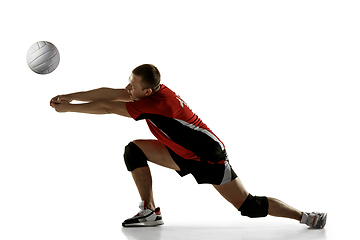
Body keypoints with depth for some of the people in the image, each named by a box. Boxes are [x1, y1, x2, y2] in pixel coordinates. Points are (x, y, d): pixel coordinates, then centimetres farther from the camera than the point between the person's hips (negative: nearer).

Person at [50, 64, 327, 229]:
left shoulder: (156, 102, -31)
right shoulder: (152, 91, -7)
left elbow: (107, 108, -26)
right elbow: (108, 94, -3)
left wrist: (67, 108, -18)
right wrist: (70, 96, -7)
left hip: (210, 158, -9)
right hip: (184, 155, 9)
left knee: (250, 207, -9)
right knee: (134, 150, -1)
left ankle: (307, 217, 5)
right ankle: (150, 212, 4)